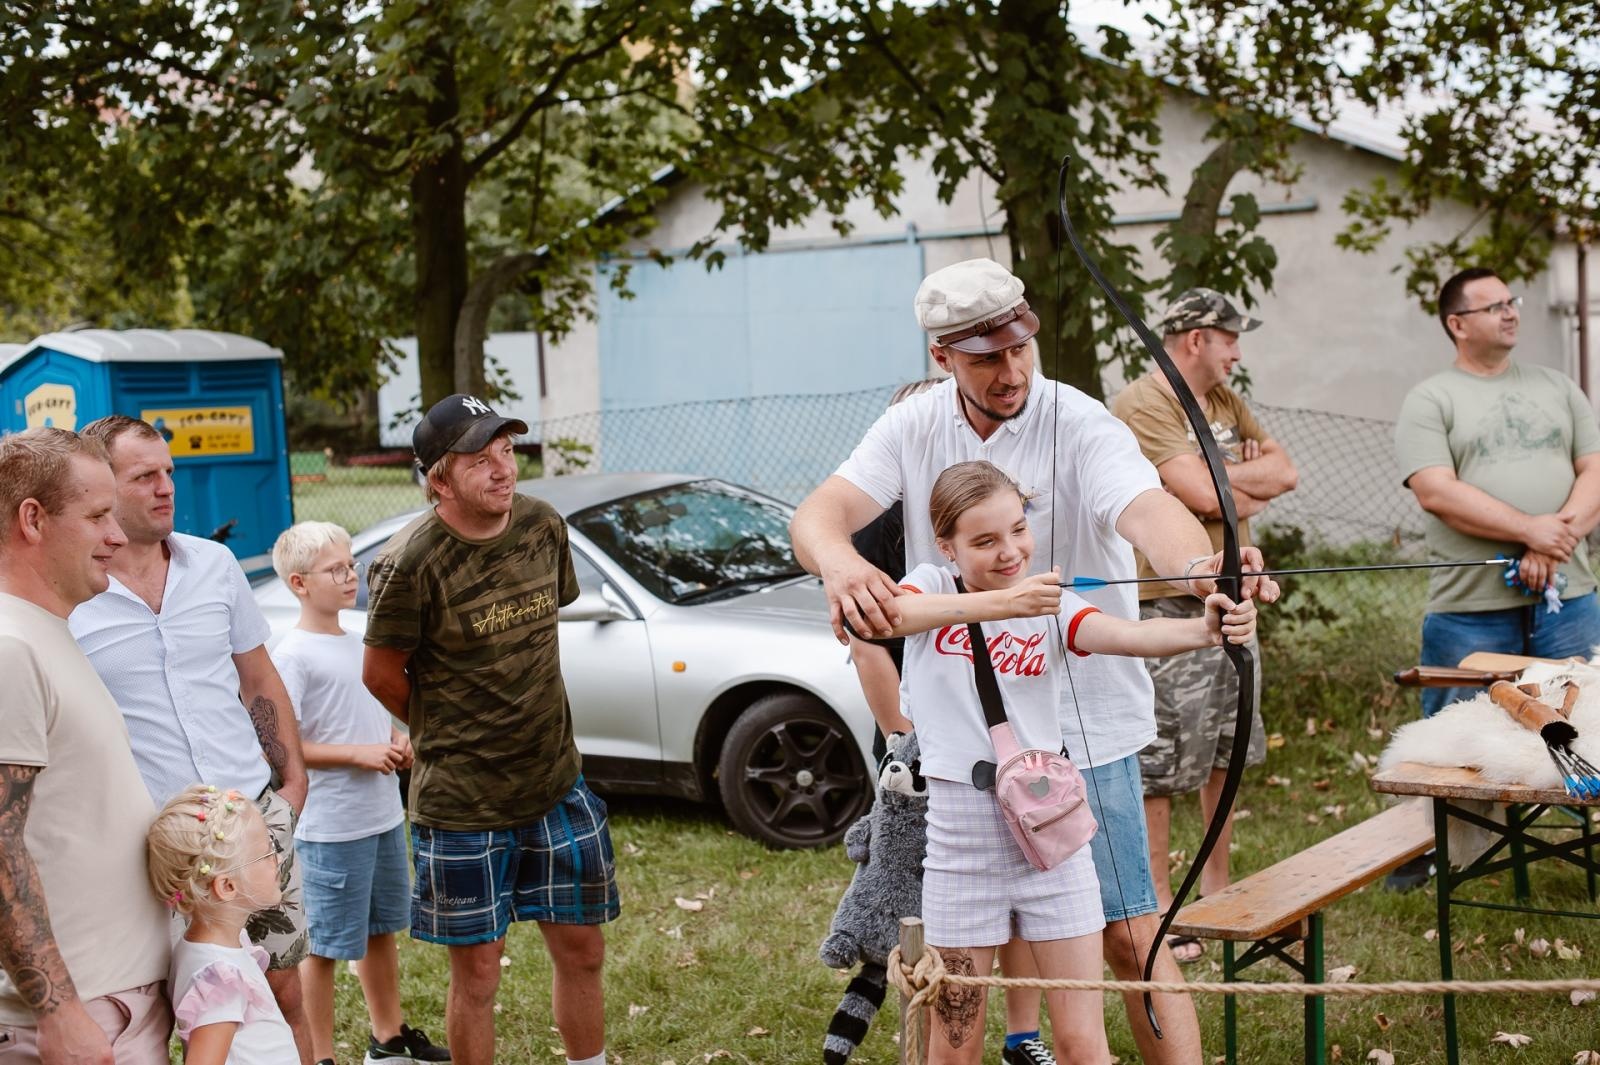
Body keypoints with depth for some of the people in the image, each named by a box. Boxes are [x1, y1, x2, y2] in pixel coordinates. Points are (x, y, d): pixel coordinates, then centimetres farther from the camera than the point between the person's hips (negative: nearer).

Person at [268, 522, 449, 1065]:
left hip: (384, 817, 8)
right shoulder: (291, 656, -15)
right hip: (330, 829, -8)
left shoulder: (358, 644, 10)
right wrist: (359, 754, -21)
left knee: (381, 929, 21)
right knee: (324, 946, 3)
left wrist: (399, 741, 2)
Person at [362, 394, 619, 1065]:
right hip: (462, 802, -5)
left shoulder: (543, 526, -2)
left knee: (581, 951, 14)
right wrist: (449, 735, 6)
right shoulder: (412, 563, -19)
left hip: (557, 784, 5)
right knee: (477, 971, 6)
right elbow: (382, 675, -7)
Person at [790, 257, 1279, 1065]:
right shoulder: (914, 428, -2)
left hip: (1084, 722, -4)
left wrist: (1201, 566, -56)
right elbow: (818, 514, -13)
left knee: (1129, 936, -3)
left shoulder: (1080, 426, -14)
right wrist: (839, 563, -38)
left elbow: (1146, 509, -33)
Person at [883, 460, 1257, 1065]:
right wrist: (998, 604, -39)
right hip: (962, 839, -1)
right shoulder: (931, 587, -1)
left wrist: (1205, 629, -41)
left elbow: (1130, 635, -19)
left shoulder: (1051, 607, 1)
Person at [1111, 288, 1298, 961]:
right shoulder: (1141, 406, -15)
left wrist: (1217, 478, -10)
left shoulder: (1225, 401, 15)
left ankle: (1217, 887, 29)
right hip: (1168, 605, -9)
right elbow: (1207, 497, -23)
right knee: (1157, 766, -3)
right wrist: (1251, 491, -3)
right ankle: (1158, 903, 6)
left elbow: (1284, 472, 5)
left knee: (1227, 753, 17)